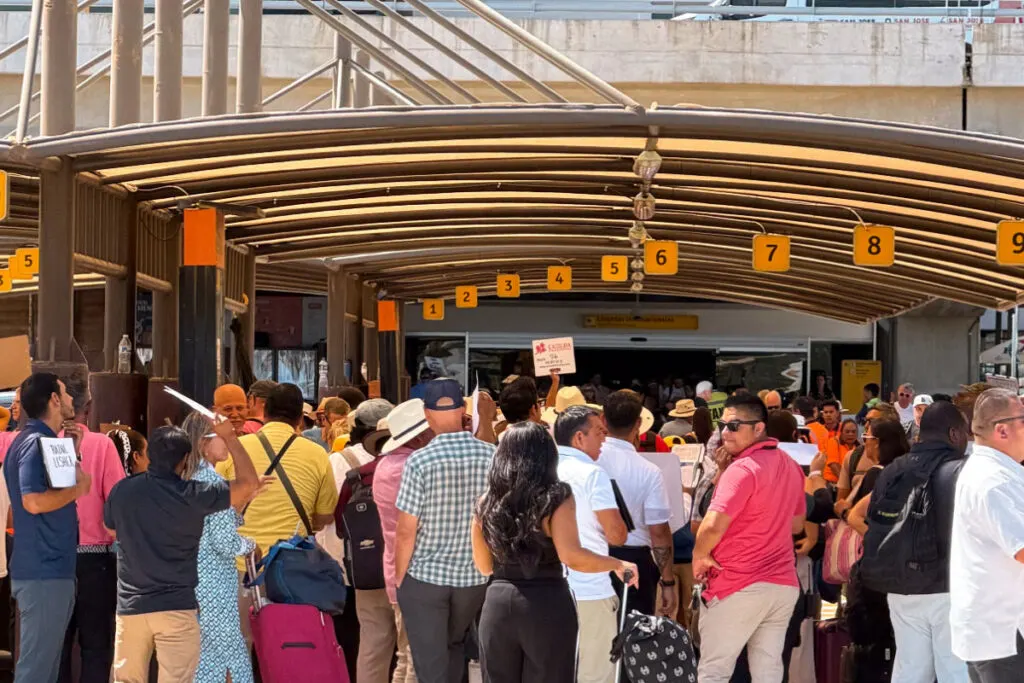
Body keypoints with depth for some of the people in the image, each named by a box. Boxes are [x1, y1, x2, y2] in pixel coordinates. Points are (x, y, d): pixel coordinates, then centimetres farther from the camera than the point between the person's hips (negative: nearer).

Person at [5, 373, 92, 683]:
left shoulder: (41, 440, 16)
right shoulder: (36, 443, -15)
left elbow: (52, 486, 23)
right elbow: (34, 501, -28)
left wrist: (71, 451, 14)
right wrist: (78, 488, -14)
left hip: (49, 568, 10)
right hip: (44, 571, -10)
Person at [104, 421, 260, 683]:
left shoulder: (122, 490, -1)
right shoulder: (192, 495, -12)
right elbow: (250, 483, -6)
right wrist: (230, 438, 2)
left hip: (130, 605, 4)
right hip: (176, 607, -3)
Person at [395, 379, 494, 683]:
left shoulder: (420, 461, -16)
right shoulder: (492, 456, -6)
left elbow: (406, 531, -14)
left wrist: (399, 578, -1)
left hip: (425, 577, -4)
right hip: (475, 577, 4)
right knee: (456, 647, 26)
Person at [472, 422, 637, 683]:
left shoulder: (487, 502, 6)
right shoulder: (557, 497, -7)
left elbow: (483, 566, 13)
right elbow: (571, 556, -18)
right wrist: (617, 564, -5)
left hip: (498, 603, 4)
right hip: (546, 604, -4)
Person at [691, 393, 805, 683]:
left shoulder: (742, 469, -16)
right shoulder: (791, 466, 11)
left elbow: (713, 526, -24)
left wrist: (700, 555, -7)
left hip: (739, 586, -8)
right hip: (783, 583, 8)